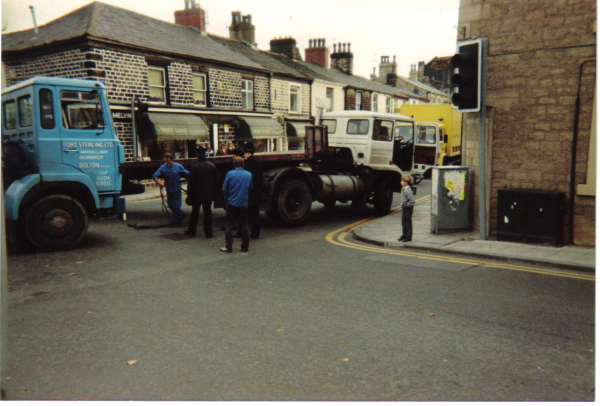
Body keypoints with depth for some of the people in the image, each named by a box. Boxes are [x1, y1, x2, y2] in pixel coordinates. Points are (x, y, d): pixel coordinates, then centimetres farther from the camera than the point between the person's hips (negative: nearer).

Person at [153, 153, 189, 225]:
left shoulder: (178, 166, -7)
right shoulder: (163, 167, -4)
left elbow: (187, 174, -1)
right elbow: (155, 176, -11)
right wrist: (159, 182, -26)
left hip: (176, 188, -3)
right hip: (168, 188, 4)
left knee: (176, 205, -1)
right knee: (170, 204, 12)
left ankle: (176, 221, 15)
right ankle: (181, 214, 34)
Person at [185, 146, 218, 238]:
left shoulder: (195, 167, -13)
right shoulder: (212, 166, -1)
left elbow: (191, 182, -11)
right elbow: (216, 181, 6)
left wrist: (189, 195, -4)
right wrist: (213, 191, 15)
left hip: (197, 194, -2)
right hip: (209, 194, 2)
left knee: (194, 213, 11)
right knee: (207, 213, 6)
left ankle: (191, 231, 22)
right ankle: (208, 232, 6)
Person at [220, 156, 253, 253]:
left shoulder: (230, 174, -9)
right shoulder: (249, 175, 0)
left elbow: (224, 189, -3)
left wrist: (226, 200, 12)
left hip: (232, 203, -2)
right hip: (244, 204, 3)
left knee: (229, 225, 5)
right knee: (243, 225, 11)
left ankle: (228, 247, 4)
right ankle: (245, 247, 15)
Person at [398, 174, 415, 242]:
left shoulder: (408, 190, -24)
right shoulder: (403, 189, 6)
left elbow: (412, 200, -29)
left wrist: (407, 205, -18)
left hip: (408, 208, -9)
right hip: (404, 208, 9)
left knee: (408, 222, 0)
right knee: (404, 221, 17)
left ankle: (409, 237, 9)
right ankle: (404, 235, 29)